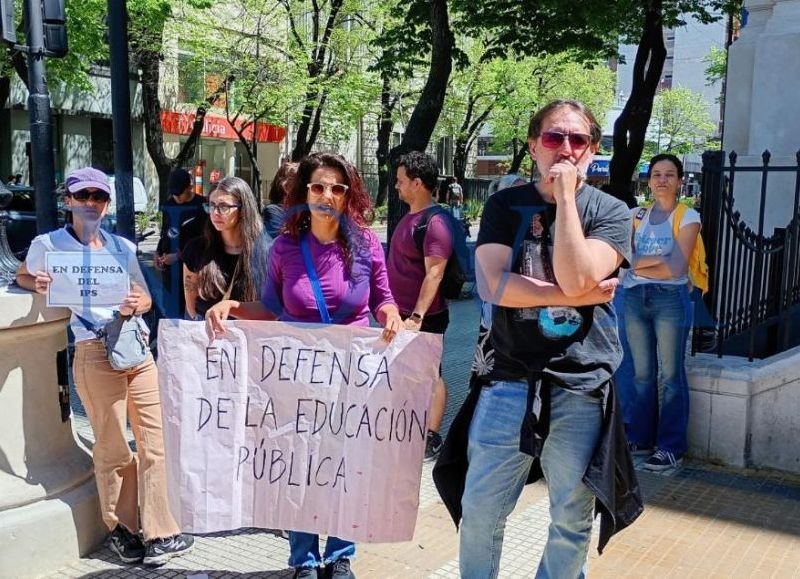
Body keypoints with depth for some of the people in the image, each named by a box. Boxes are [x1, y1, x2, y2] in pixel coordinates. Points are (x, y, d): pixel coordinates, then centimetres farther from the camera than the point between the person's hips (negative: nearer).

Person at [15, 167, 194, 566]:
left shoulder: (123, 246, 13)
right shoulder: (48, 245, 2)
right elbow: (22, 276, 17)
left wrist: (136, 305, -8)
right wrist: (38, 285, -6)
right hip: (96, 354, -5)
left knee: (154, 444, 6)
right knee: (114, 450, 1)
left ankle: (159, 532, 17)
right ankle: (121, 530, 22)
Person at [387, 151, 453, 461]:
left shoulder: (434, 222, -19)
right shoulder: (410, 215, 11)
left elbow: (434, 274, -24)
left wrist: (417, 317, -29)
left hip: (424, 318, -10)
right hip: (402, 314, 10)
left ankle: (432, 438, 9)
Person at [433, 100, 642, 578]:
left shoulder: (610, 212, 1)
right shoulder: (504, 205, 4)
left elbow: (576, 278, -17)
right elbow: (494, 285, -10)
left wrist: (566, 196, -13)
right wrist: (578, 295, -13)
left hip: (581, 389, 0)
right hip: (509, 382, 1)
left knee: (572, 521, 12)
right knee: (479, 511, 8)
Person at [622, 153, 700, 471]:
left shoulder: (688, 217, -1)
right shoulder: (637, 214, 11)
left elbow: (677, 269, -11)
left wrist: (637, 264, -3)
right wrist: (657, 259, -13)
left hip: (670, 299, -4)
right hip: (635, 298, 4)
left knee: (671, 375, -1)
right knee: (642, 373, 10)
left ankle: (671, 447, 8)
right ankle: (641, 437, 21)